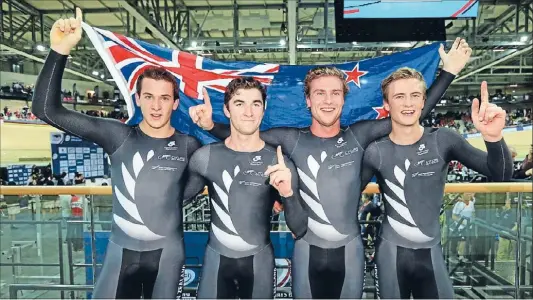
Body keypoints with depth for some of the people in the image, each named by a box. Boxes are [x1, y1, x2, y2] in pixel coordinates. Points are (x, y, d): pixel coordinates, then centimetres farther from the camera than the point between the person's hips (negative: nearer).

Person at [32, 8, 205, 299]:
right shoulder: (118, 136, -7)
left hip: (167, 251, 0)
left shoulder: (188, 146, -7)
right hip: (121, 249, 1)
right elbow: (47, 109, -10)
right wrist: (60, 50, -20)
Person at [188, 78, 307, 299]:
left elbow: (299, 230, -14)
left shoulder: (279, 163, -12)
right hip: (216, 257, 1)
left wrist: (288, 193, -33)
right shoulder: (205, 156, -9)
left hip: (259, 259, 0)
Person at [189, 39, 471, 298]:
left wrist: (448, 71, -1)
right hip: (307, 249, 0)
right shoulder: (292, 139, -6)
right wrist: (209, 124, -17)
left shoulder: (358, 136, -4)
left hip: (349, 248, 1)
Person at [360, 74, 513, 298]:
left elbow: (501, 175, -11)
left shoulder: (443, 140, -7)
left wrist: (493, 137, -28)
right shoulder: (376, 152, -10)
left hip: (431, 251, 1)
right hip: (391, 251, -1)